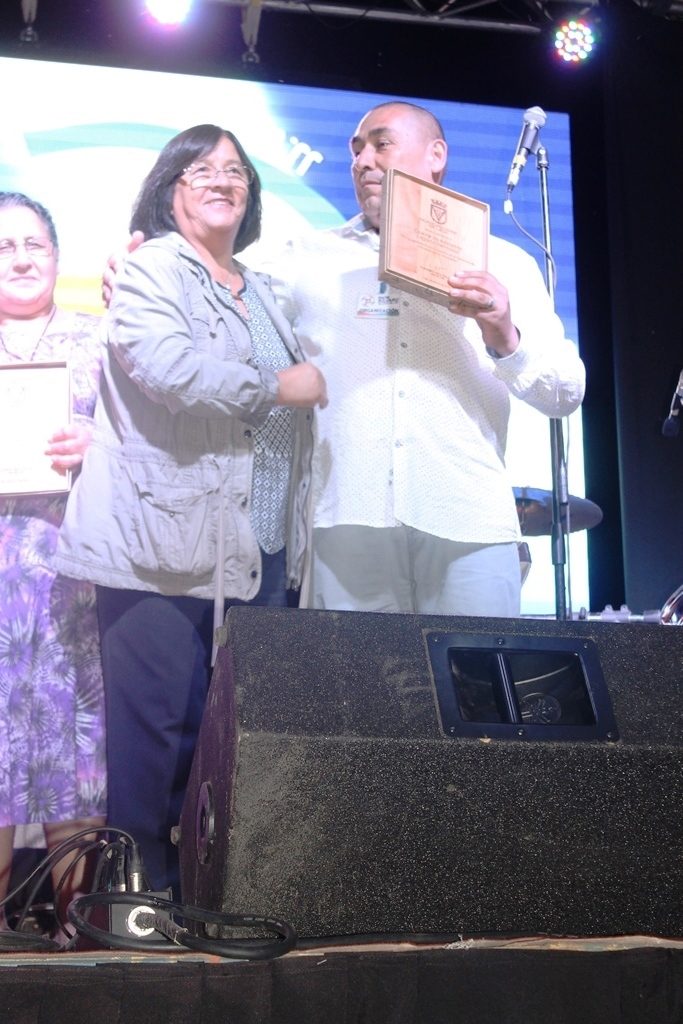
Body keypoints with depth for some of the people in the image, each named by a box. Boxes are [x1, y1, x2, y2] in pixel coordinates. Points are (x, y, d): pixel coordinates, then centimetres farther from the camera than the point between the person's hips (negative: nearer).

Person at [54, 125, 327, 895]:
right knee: (156, 724, -6)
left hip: (257, 549, 7)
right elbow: (165, 364, -19)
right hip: (168, 543, -7)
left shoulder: (259, 293, 24)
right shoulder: (151, 268, 1)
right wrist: (277, 387, -10)